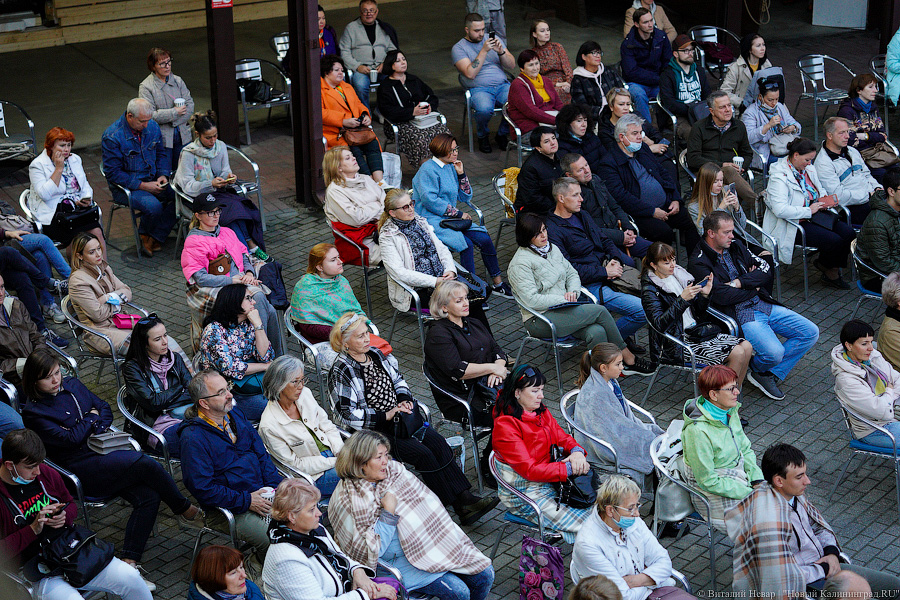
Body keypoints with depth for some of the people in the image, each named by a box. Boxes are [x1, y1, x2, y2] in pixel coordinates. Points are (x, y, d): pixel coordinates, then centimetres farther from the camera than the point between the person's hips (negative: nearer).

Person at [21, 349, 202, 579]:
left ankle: (128, 561, -18)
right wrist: (91, 418, 0)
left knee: (148, 496, -18)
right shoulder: (33, 413, -5)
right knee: (146, 464, -26)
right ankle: (184, 508, -1)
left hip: (103, 451, 7)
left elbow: (106, 409, 20)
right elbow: (68, 439, -14)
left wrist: (96, 426, 0)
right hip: (80, 468, -7)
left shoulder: (71, 385, 14)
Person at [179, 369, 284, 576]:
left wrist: (276, 487, 0)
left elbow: (261, 454, 15)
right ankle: (256, 562, 5)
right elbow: (202, 488, -18)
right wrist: (246, 501, -18)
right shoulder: (193, 438, -14)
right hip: (229, 510, -7)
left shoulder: (235, 415, 11)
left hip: (262, 494, 7)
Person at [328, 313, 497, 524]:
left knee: (438, 443, -16)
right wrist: (386, 416, -20)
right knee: (422, 453, -24)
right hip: (373, 430, -7)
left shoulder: (376, 354, 10)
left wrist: (404, 399, 2)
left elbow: (398, 380, 23)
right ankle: (459, 507, -19)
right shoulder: (341, 372, -13)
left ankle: (465, 498, -22)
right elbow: (350, 415, -17)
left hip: (398, 417, 7)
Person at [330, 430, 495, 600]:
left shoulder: (394, 470, 3)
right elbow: (371, 551, -16)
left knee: (484, 574, -6)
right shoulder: (346, 499, -14)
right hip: (393, 560, -6)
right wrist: (389, 511, -20)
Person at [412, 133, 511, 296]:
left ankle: (497, 283, -3)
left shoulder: (451, 167, 14)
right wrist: (458, 214, -16)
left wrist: (461, 174, 1)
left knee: (484, 239, -10)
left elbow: (466, 197, 16)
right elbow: (430, 200, -19)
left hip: (450, 218, 8)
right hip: (431, 220, -8)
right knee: (467, 244, -27)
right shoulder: (428, 170, -10)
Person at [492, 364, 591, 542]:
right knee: (586, 522, -20)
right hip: (524, 494, -8)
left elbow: (562, 437, 12)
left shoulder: (541, 412, 6)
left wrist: (576, 451, -12)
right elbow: (528, 470, -23)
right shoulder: (505, 426, -19)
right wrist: (568, 468, -27)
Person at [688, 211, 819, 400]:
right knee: (774, 352, -29)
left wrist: (739, 282, -10)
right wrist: (753, 289, -5)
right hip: (740, 315, -8)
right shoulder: (698, 263, -11)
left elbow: (766, 270, 7)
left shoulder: (735, 246, 12)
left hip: (765, 305, 8)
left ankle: (771, 374, 2)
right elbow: (722, 296, -20)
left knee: (810, 332, -2)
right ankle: (758, 370, 7)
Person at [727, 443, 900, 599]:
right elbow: (783, 575, -29)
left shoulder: (795, 494, -5)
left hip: (823, 566, 8)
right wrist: (823, 570, -16)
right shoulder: (769, 519, -32)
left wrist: (832, 553, -4)